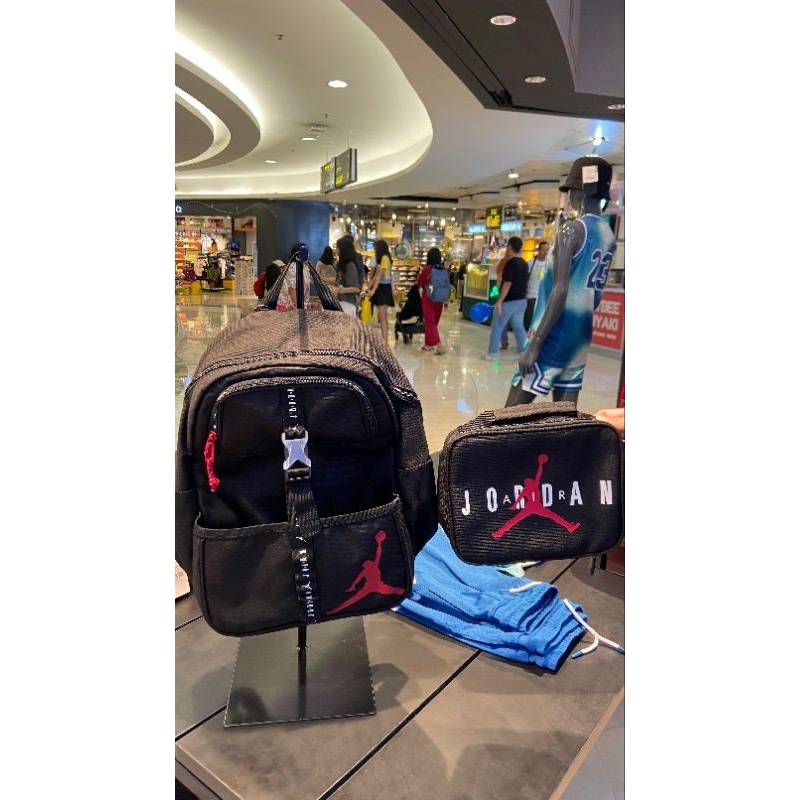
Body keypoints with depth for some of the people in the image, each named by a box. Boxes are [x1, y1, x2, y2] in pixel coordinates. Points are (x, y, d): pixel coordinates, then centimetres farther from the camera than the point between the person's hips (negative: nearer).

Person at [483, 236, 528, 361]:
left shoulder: (510, 263, -17)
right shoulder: (524, 263, 9)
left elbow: (507, 284, -21)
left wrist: (499, 301, -20)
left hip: (508, 301, -8)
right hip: (521, 300, 8)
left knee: (497, 327, 2)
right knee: (518, 326, 13)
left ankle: (492, 354, 6)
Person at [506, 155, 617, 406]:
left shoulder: (572, 230, -13)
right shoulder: (609, 237, 12)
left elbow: (560, 291, -20)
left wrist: (535, 344, -21)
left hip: (554, 337, -8)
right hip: (580, 337, 8)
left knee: (513, 413, -4)